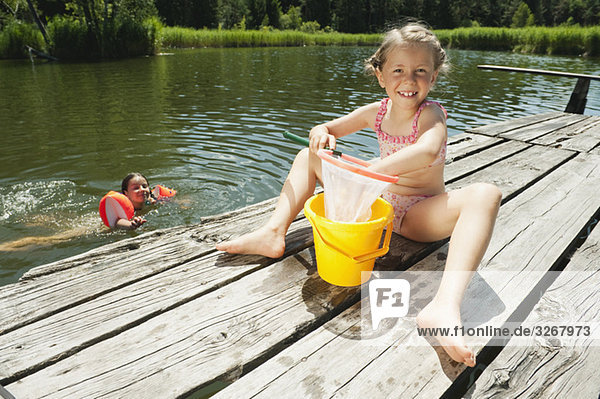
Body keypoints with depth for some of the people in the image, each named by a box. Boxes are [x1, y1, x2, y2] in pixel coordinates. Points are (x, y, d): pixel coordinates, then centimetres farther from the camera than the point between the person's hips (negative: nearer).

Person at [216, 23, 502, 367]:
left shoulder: (431, 113, -12)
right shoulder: (377, 112, 3)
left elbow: (428, 151, -37)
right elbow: (325, 129, 10)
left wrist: (368, 172, -46)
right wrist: (321, 135, -15)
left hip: (419, 216, -4)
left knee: (486, 194, -35)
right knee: (309, 155, 3)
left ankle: (445, 305, -57)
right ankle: (274, 232, -18)